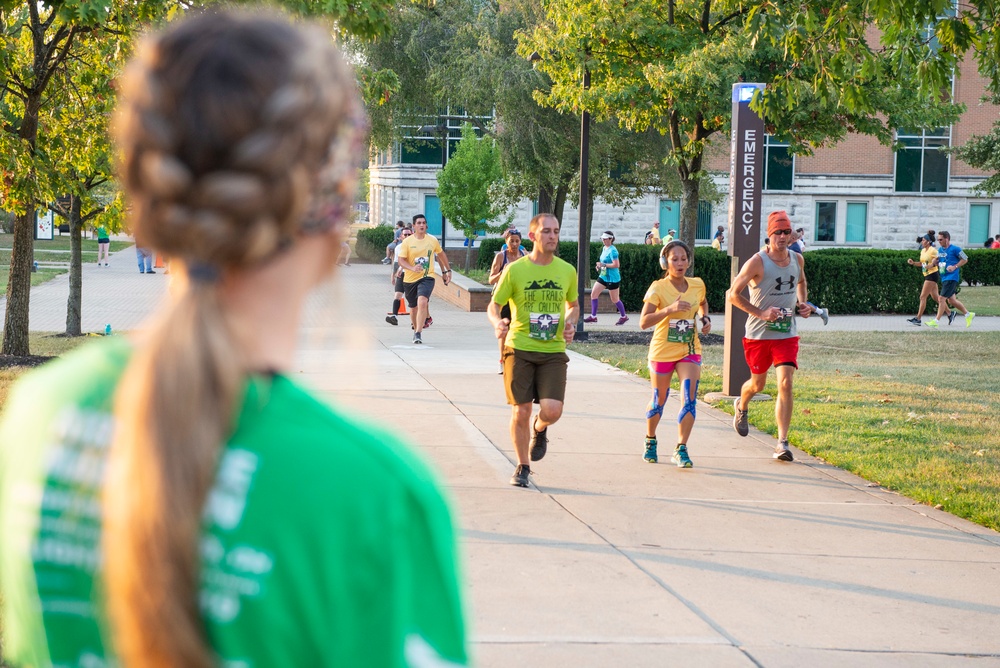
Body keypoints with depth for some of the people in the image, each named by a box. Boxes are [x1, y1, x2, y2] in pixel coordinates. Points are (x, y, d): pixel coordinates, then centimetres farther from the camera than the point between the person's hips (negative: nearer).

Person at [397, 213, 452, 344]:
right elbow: (401, 260, -9)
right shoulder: (407, 242, -5)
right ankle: (415, 329, 41)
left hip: (427, 277, -1)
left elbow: (441, 254, 19)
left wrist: (447, 270, 24)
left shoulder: (432, 240, 1)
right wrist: (412, 268, -27)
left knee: (422, 302, -25)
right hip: (410, 279, 1)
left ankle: (418, 334, -25)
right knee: (413, 307, 15)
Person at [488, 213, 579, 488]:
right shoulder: (515, 270, -3)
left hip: (553, 351, 1)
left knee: (552, 410, -14)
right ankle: (522, 467, 20)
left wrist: (570, 323, -1)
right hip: (519, 349, -1)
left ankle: (539, 428, 24)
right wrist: (497, 323, -20)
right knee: (520, 412, 0)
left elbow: (574, 305, 20)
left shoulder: (567, 271, 5)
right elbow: (494, 305, 2)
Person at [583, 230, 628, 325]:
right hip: (603, 276, 9)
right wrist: (599, 266, 6)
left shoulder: (612, 250, -18)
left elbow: (616, 264, -25)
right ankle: (593, 316, 6)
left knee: (615, 299, 4)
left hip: (612, 278, -9)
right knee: (593, 294, 1)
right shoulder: (604, 249, 9)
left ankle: (623, 317, 23)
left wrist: (603, 265, -22)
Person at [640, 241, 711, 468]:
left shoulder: (697, 285, 1)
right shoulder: (658, 288, -13)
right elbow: (643, 322, -22)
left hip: (689, 350, 2)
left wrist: (705, 318, 5)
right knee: (659, 401, 11)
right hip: (662, 352, -2)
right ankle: (650, 441, 36)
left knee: (689, 399, -14)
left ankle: (681, 450, -10)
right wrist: (670, 309, -33)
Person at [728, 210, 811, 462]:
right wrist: (760, 313, -20)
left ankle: (782, 443, -11)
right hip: (758, 334, -3)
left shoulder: (797, 260, 2)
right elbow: (733, 294, -12)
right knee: (758, 383, 13)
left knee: (785, 384, -12)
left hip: (787, 334, 3)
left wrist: (803, 303, 7)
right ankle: (742, 406, 51)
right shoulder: (757, 262, -14)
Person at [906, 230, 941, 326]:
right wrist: (913, 262, 5)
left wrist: (930, 265, -33)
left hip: (932, 275, -9)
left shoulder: (933, 250, -12)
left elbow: (936, 262, -15)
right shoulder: (923, 251, 13)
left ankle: (918, 318, -10)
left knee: (923, 297, -10)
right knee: (935, 297, 14)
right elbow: (921, 263, 20)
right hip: (927, 275, 9)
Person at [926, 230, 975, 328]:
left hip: (951, 278, -9)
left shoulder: (954, 249, -10)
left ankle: (936, 321, -9)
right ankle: (968, 314, 26)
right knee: (951, 300, 13)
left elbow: (965, 259, -6)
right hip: (944, 278, 9)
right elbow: (938, 260, 25)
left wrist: (955, 267, -15)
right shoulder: (940, 250, 12)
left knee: (942, 299, -11)